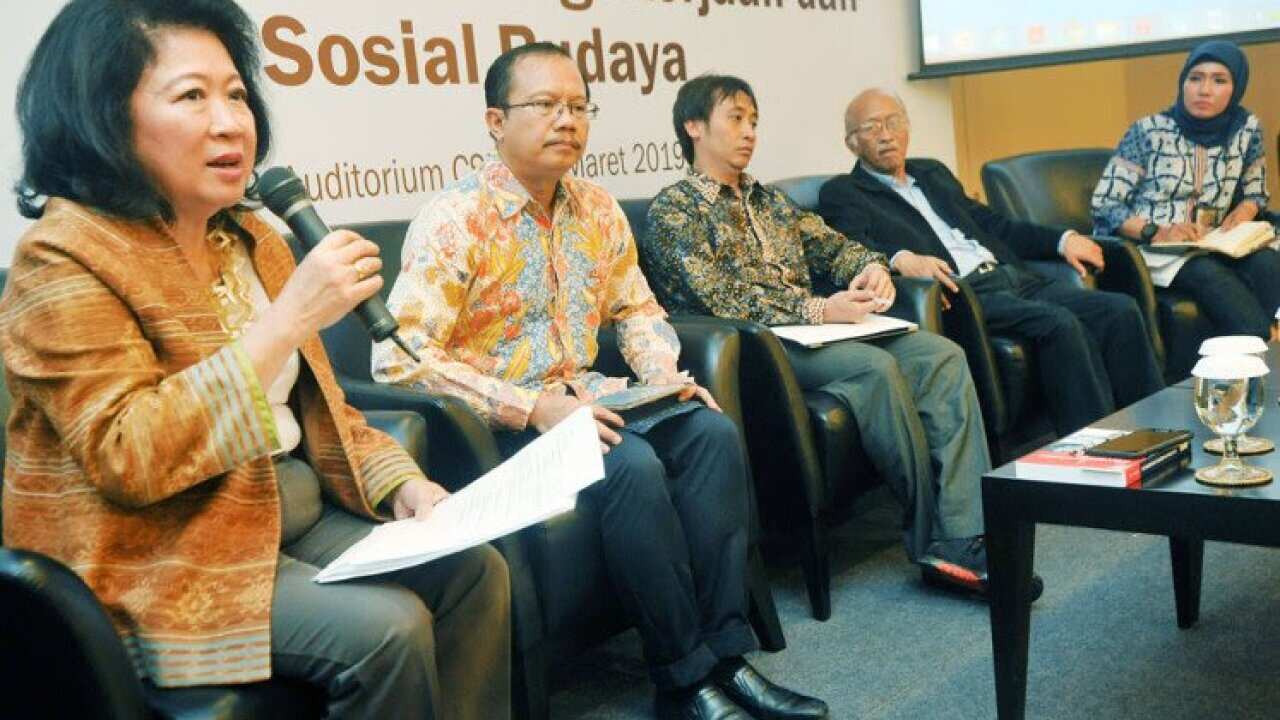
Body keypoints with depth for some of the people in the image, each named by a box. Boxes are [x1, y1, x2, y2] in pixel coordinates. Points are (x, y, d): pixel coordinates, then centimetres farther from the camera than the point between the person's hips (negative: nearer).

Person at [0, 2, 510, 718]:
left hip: (296, 510, 8)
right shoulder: (66, 261, -14)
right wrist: (288, 317, -28)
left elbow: (315, 406, 15)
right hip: (162, 555, -7)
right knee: (385, 628, -23)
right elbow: (126, 457, -26)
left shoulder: (250, 238, 9)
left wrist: (400, 483, -3)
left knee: (475, 571, -5)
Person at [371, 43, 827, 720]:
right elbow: (399, 356, -20)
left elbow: (636, 310, 19)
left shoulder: (598, 210, 8)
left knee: (711, 431, -16)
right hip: (499, 425, -6)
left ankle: (723, 650, -13)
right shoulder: (453, 219, -13)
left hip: (583, 397, 7)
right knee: (633, 466, -30)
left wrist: (667, 376, -3)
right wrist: (529, 407, -25)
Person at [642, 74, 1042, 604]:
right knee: (877, 367, -31)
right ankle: (933, 534, -17)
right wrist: (816, 310, -19)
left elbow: (830, 245, 21)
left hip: (820, 326, 7)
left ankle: (966, 540, -23)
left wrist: (870, 266, -4)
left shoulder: (769, 200, 26)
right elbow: (720, 301, -11)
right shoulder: (673, 211, 1)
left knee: (942, 355, -16)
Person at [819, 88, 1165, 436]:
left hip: (1013, 278, 7)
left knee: (1120, 310, -12)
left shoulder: (933, 172, 27)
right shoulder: (842, 193, 6)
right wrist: (901, 258, -33)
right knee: (1060, 323, -29)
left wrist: (1063, 239, 15)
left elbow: (990, 223, 27)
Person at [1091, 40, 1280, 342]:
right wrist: (1156, 232, -21)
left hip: (1211, 247, 4)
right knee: (1210, 273, -34)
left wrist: (1241, 213, -2)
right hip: (1151, 249, -4)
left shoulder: (1247, 130, 7)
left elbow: (1255, 192, 22)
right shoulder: (1148, 132, -4)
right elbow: (1105, 204, -6)